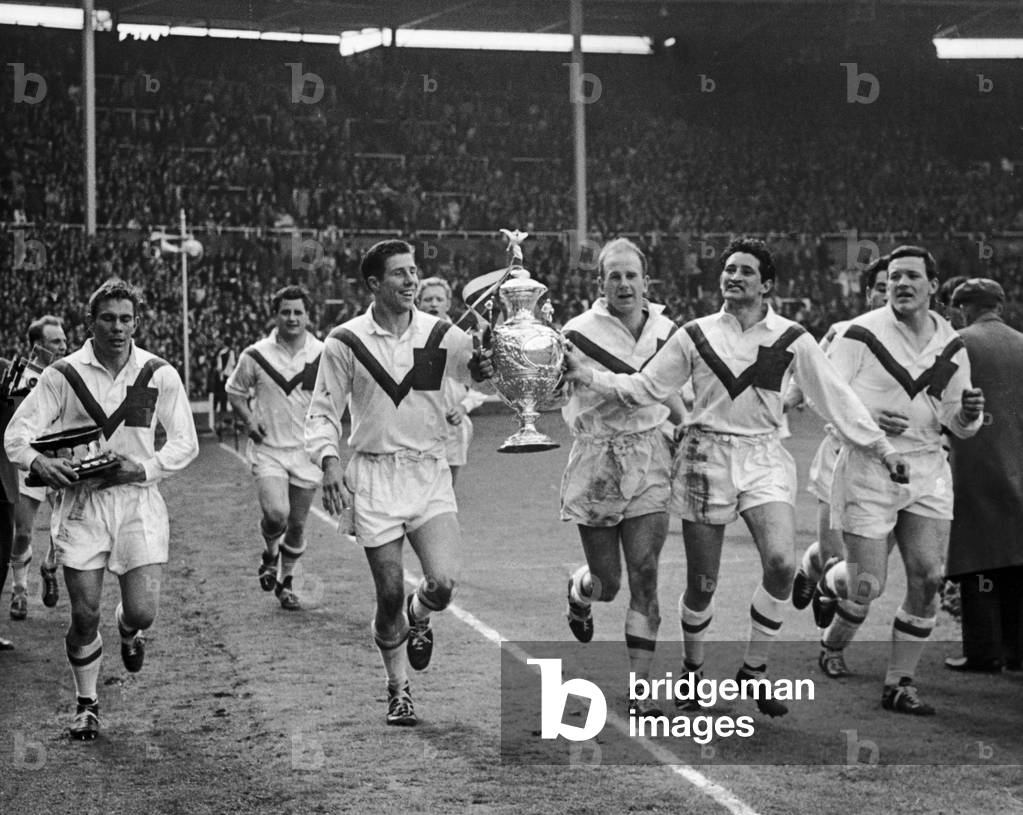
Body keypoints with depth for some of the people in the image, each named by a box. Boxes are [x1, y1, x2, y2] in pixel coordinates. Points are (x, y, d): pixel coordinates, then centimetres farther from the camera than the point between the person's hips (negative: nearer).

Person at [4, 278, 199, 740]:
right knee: (84, 614, -1)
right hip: (80, 500, 0)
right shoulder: (63, 375, -2)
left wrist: (144, 468, -13)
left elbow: (185, 443, 4)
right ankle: (86, 704, 20)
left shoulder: (159, 375, 0)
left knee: (142, 611, -7)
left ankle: (128, 631, 32)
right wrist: (37, 461, -26)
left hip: (137, 499, 0)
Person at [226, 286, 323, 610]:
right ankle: (270, 553, 12)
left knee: (297, 524, 8)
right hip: (268, 449, -2)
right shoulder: (255, 356, -4)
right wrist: (249, 419, -6)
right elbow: (235, 392, 11)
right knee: (276, 513, -21)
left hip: (307, 450, 2)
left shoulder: (323, 355, -2)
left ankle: (286, 581, 29)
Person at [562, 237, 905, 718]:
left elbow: (835, 398, 8)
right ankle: (692, 670, 28)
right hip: (705, 458, 0)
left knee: (782, 563, -21)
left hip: (764, 459, 0)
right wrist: (588, 376, -4)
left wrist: (881, 447, 8)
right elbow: (644, 388, 7)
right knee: (701, 584, 2)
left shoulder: (790, 339, 3)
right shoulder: (695, 336, 4)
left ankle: (755, 669, -1)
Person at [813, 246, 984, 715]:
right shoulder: (861, 334, -9)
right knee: (868, 585, -4)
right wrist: (870, 421, -23)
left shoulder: (952, 345, 7)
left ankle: (899, 684, 8)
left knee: (928, 579, -4)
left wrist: (969, 413, -10)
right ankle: (830, 580, 34)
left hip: (928, 470, 4)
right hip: (867, 469, -4)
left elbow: (959, 425, 14)